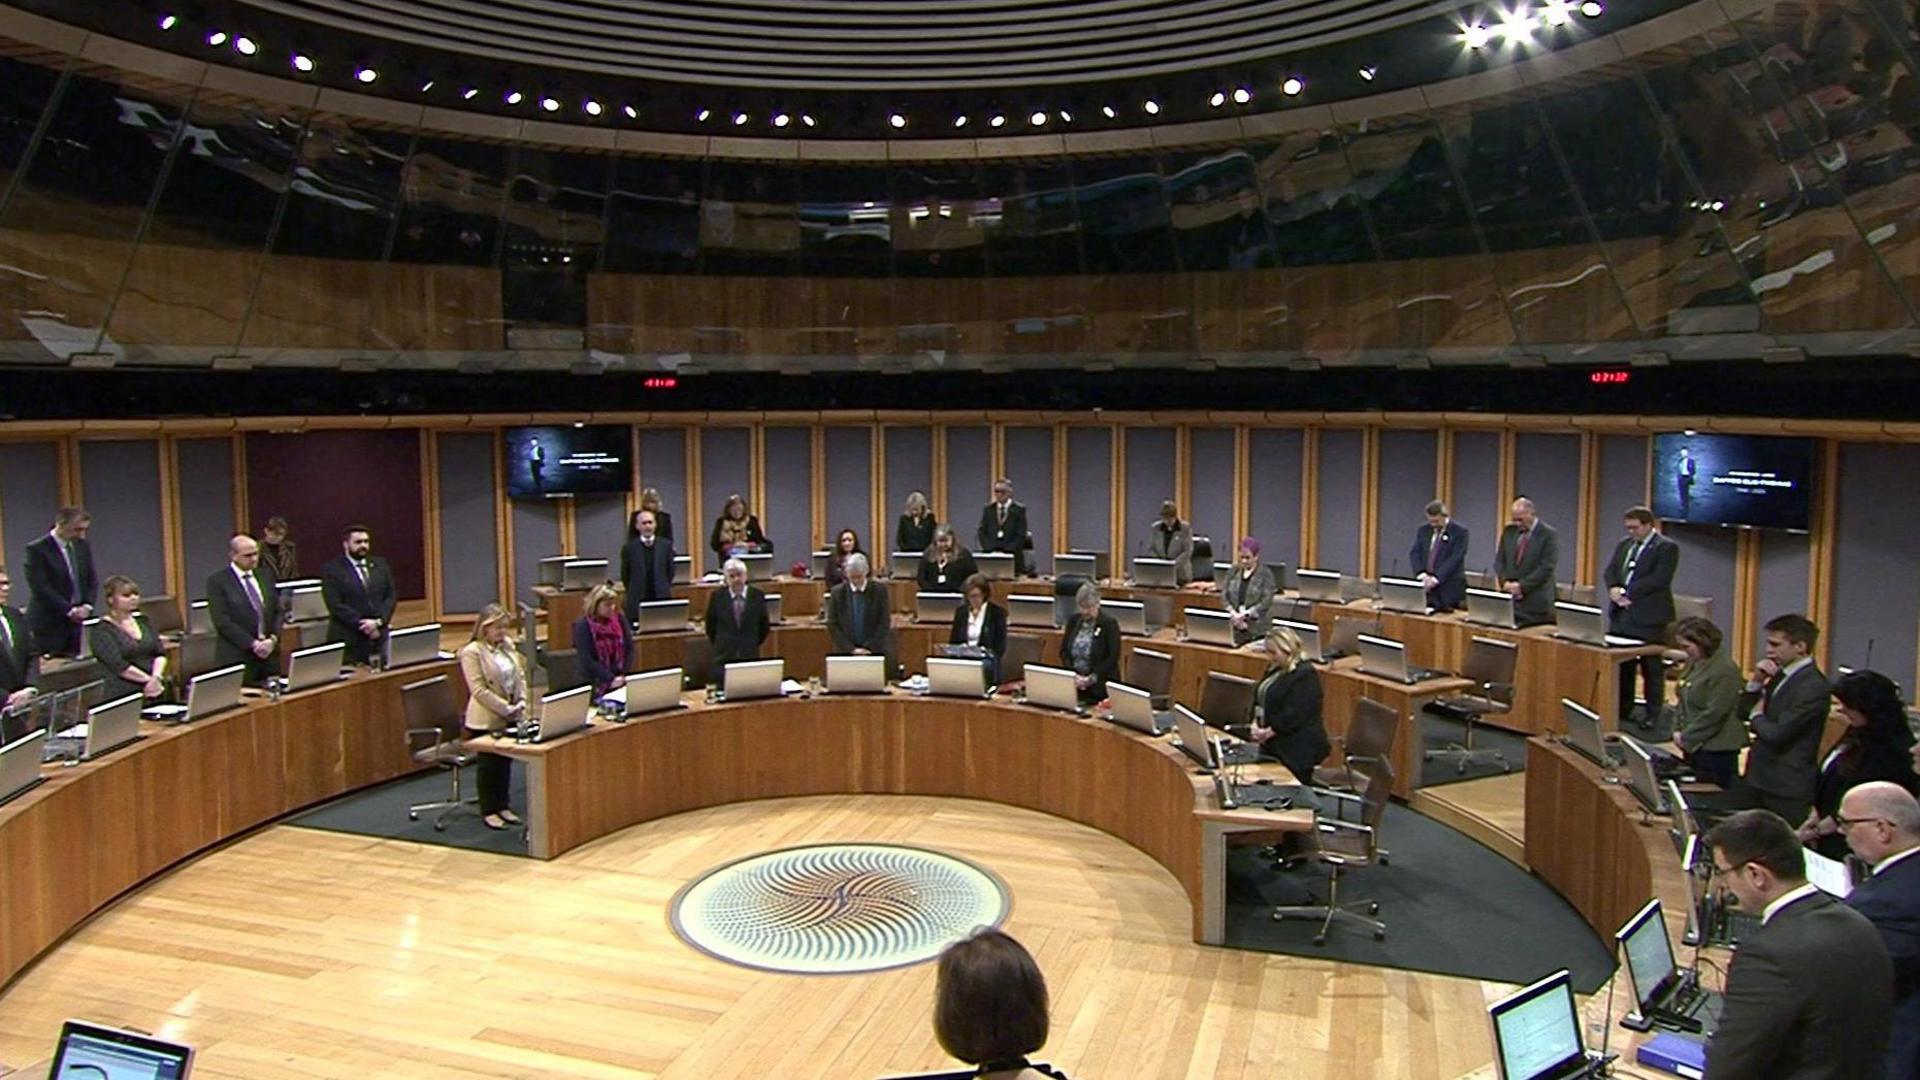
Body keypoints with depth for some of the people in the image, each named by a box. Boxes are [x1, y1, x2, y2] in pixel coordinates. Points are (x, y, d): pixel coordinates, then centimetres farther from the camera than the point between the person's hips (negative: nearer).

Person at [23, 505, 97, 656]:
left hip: (79, 622, 5)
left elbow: (92, 580, 13)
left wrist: (87, 606, -5)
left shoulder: (84, 547, 10)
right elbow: (40, 588, -14)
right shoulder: (37, 550, -8)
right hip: (49, 625, -5)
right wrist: (69, 610, -17)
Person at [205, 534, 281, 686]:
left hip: (269, 656, 5)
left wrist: (273, 639, -5)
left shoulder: (266, 575, 12)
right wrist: (253, 644, -15)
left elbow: (278, 611, 12)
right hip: (237, 659, -4)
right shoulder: (217, 581, -4)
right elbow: (222, 622, -11)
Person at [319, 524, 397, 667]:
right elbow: (335, 605, -10)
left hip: (379, 638, 4)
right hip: (347, 641, -4)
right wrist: (363, 625, -14)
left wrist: (379, 621, -8)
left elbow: (391, 596, 9)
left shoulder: (380, 565, 13)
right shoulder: (331, 569, -2)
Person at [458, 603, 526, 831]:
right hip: (486, 719, -6)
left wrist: (522, 701, -4)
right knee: (489, 764, 5)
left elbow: (520, 676, 12)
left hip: (511, 717, 6)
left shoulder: (508, 646, 7)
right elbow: (479, 690, -18)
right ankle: (488, 811, 16)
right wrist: (506, 708, -19)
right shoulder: (472, 652, -14)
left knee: (506, 761, 14)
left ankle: (503, 805, 26)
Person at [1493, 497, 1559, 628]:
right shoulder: (1508, 531, 11)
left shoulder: (1549, 534, -5)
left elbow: (1546, 568, -11)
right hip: (1509, 597, 5)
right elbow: (1499, 560, 12)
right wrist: (1505, 582, -5)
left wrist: (1522, 586, -15)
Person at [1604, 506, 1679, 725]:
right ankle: (1622, 713, 23)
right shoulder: (1624, 543, 14)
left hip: (1649, 619, -7)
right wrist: (1613, 589, -10)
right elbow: (1609, 570, 10)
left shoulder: (1667, 548, -8)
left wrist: (1627, 592, -18)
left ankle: (1653, 717, 10)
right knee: (1621, 668, 13)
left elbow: (1659, 579, -18)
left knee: (1652, 670, 1)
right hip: (1621, 615, 7)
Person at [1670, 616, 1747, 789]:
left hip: (1716, 748, -8)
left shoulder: (1724, 670, -18)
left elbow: (1714, 714, -20)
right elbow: (1682, 700, 17)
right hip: (1694, 744, 8)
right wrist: (1678, 730, 5)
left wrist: (1686, 738, -14)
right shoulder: (1695, 662, 9)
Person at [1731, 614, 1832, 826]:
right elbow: (1743, 711, 13)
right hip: (1758, 776, 8)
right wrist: (1756, 682, -2)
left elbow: (1777, 734, -24)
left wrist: (1756, 717, -4)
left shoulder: (1814, 685, -18)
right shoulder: (1781, 675, 10)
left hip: (1788, 786, -8)